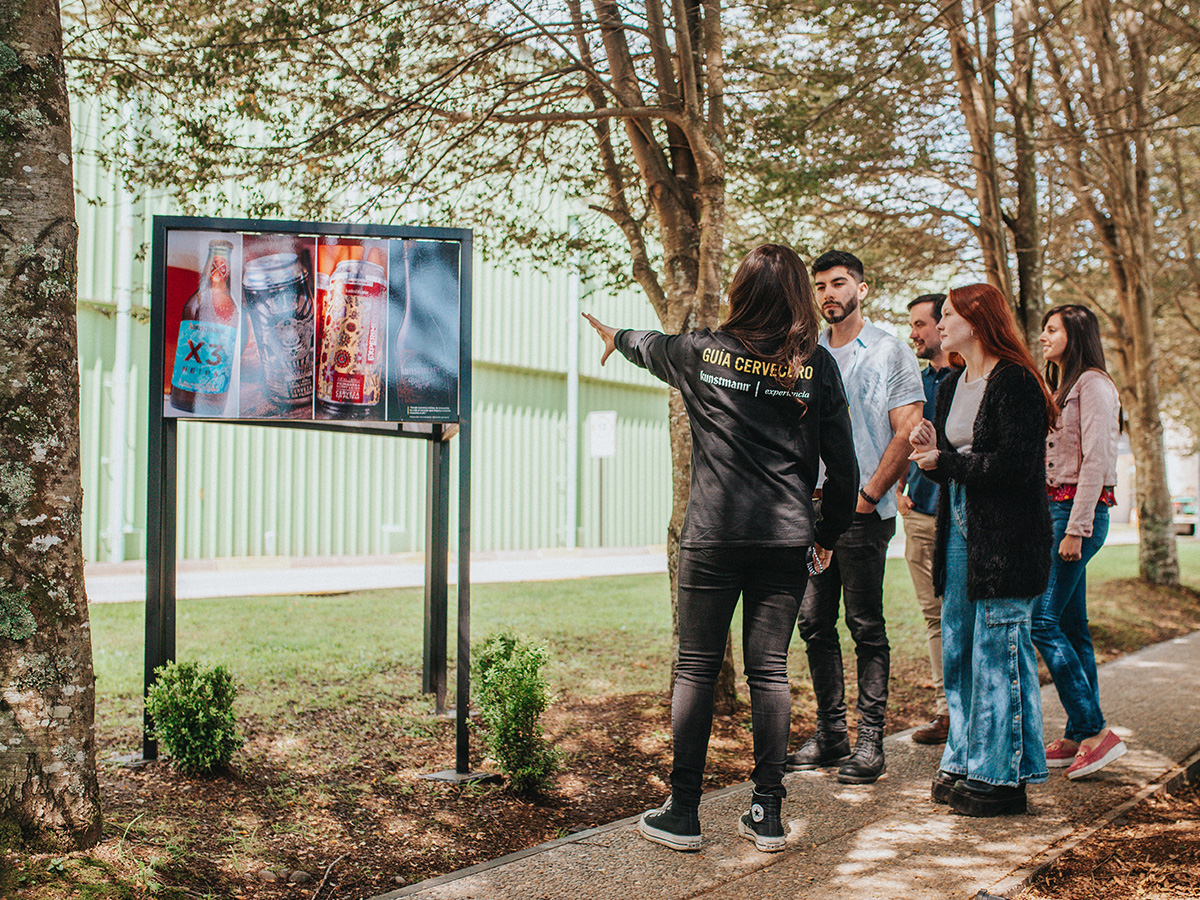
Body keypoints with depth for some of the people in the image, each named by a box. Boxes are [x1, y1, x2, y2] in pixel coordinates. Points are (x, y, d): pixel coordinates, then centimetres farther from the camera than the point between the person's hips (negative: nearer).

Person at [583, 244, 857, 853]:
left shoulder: (702, 351, 1)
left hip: (712, 536, -1)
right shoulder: (815, 365, 1)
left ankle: (682, 814, 10)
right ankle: (768, 814, 13)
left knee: (696, 667, 6)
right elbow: (842, 462, 2)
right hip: (787, 539, 1)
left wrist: (617, 337, 47)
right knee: (769, 670, 7)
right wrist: (828, 533, 16)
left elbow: (650, 347, 24)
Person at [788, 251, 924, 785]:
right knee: (814, 625, 6)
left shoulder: (890, 353, 1)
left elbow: (906, 433, -5)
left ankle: (870, 741, 5)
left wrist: (867, 495, -11)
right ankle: (830, 735, 16)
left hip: (863, 514, -5)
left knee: (867, 627, -1)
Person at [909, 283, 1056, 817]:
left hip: (1007, 542, -8)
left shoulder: (1015, 382, -10)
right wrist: (930, 453, -1)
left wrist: (947, 462, -11)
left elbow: (1015, 466, -18)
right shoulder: (952, 386, 16)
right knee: (958, 652, 10)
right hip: (960, 532, 8)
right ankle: (965, 763, 20)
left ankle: (1001, 776, 6)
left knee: (997, 655, -4)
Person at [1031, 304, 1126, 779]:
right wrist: (1055, 523, 13)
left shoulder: (1093, 384, -8)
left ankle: (1096, 731, -10)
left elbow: (1095, 461, -15)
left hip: (1080, 510, -9)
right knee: (1071, 627, 8)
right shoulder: (1058, 388, 20)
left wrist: (1075, 528, -19)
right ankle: (1078, 738, 12)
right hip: (1051, 506, 9)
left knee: (1042, 619, -14)